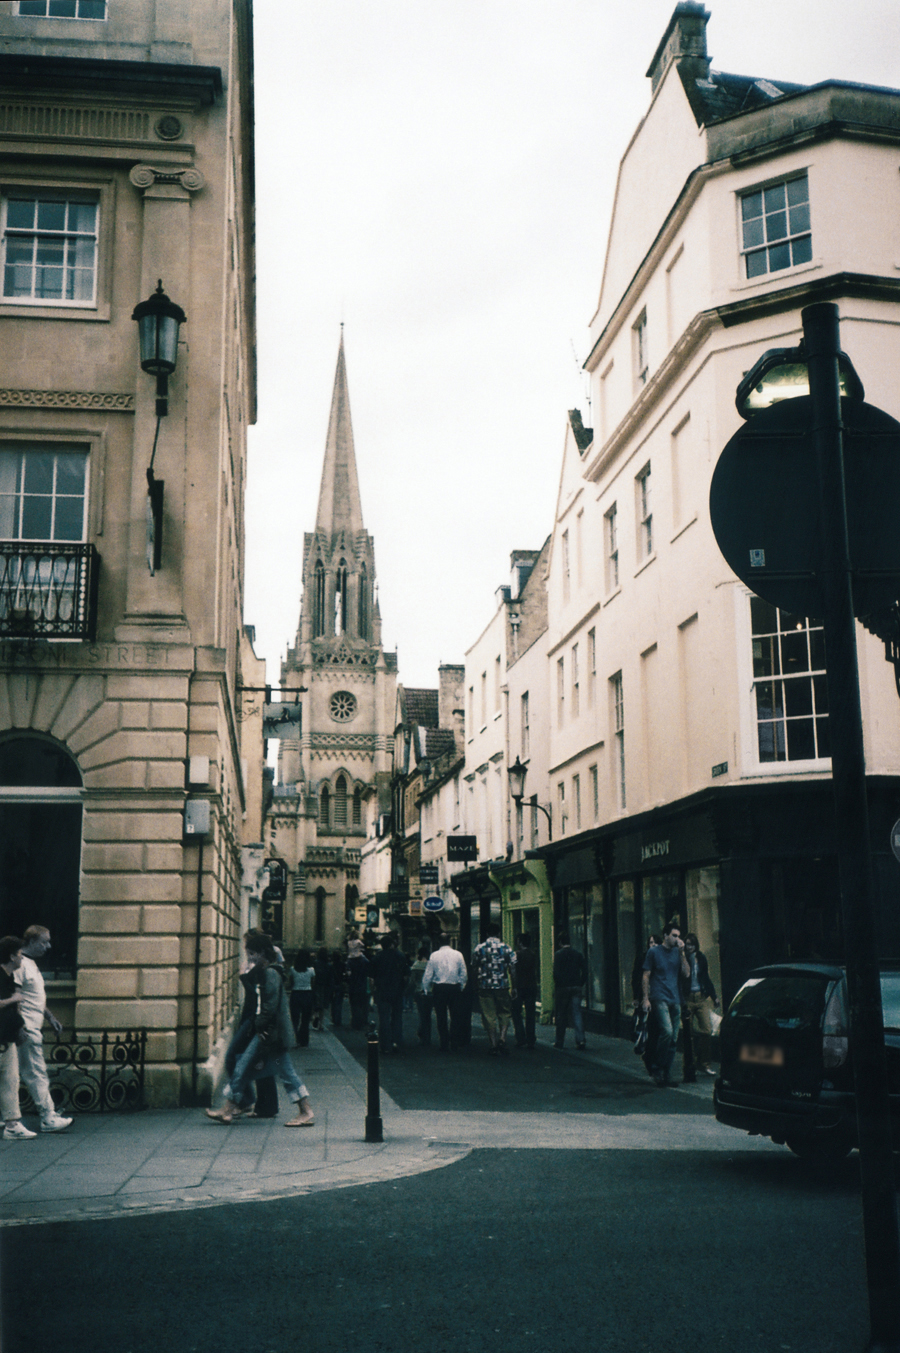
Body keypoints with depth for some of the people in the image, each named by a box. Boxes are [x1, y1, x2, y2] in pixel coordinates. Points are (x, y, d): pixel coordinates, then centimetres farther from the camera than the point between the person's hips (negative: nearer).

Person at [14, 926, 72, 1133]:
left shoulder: (31, 964, 18)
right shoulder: (20, 965, -13)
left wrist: (50, 1017, 24)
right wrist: (20, 1027, -23)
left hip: (34, 1029, 10)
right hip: (26, 1030, -10)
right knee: (37, 1074, -7)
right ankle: (48, 1118, -6)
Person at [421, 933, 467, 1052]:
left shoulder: (434, 955, -3)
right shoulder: (458, 955, 2)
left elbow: (428, 975, -2)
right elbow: (464, 973, 5)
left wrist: (425, 990, 9)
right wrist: (461, 987, 17)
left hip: (439, 988, -1)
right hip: (455, 987, 1)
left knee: (441, 1017, 4)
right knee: (455, 1015, 10)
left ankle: (445, 1045, 4)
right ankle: (455, 1041, 7)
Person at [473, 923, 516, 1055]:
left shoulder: (479, 948, 1)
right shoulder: (506, 948, -1)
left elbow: (475, 968, 6)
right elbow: (512, 968, -2)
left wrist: (475, 986, 16)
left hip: (484, 987, 0)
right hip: (502, 986, 0)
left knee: (489, 1016, 6)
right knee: (504, 1013, 13)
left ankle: (494, 1044, 4)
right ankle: (502, 1038, -5)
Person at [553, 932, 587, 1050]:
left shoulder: (558, 954, -7)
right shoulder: (578, 954, 4)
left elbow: (556, 973, -13)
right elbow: (585, 971, 3)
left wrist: (557, 986, 0)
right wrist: (580, 984, 11)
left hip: (562, 988, -3)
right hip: (576, 988, 3)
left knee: (561, 1015, 7)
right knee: (577, 1014, 2)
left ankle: (559, 1041, 14)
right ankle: (581, 1040, -9)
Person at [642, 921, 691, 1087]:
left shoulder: (677, 952, 14)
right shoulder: (653, 952, 2)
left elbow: (686, 973, 5)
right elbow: (646, 976, 2)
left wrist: (682, 952, -2)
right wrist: (645, 998, -6)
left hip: (675, 999, 5)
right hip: (659, 998, -5)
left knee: (673, 1039, 3)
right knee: (667, 1031, -21)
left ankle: (666, 1075, 12)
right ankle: (656, 1068, -7)